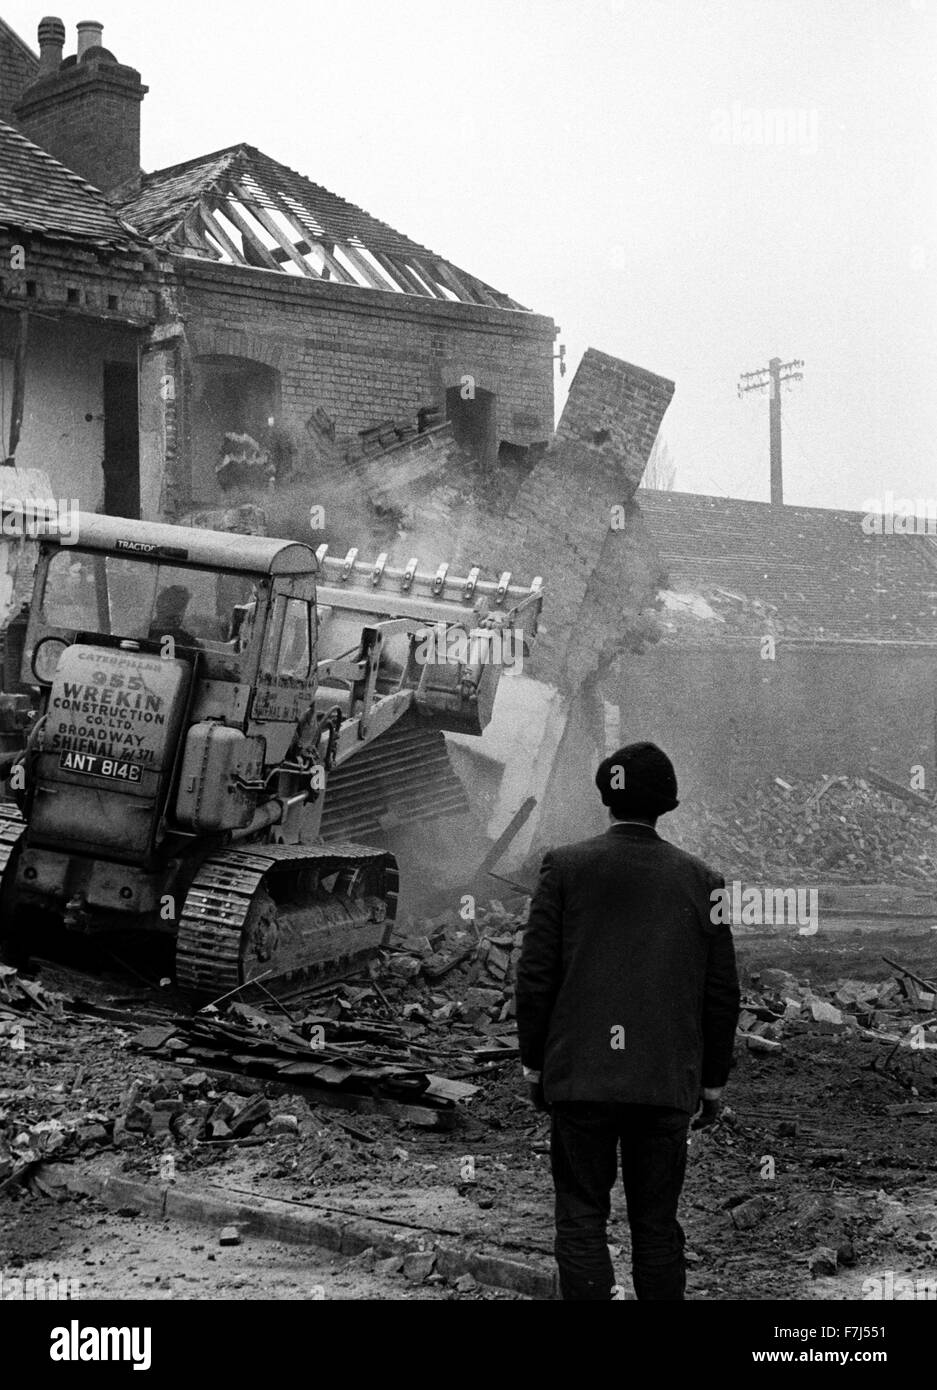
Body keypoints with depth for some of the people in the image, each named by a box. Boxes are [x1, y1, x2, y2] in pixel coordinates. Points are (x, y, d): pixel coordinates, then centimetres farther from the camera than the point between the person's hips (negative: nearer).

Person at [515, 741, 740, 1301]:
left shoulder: (566, 866, -3)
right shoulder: (701, 880, 2)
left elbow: (536, 974, -3)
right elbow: (723, 993, 5)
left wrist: (534, 1061, 7)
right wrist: (713, 1080, 14)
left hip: (580, 1075, -2)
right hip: (669, 1082, 2)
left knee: (583, 1220, 4)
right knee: (657, 1225, 11)